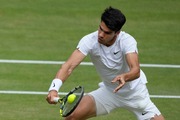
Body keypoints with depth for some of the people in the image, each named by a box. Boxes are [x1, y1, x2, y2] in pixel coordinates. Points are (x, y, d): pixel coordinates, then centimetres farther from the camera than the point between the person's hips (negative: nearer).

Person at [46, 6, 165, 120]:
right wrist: (54, 89, -51)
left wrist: (124, 77, -63)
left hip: (135, 92, -1)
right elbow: (69, 66, -34)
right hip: (108, 91, 1)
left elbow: (136, 70, -40)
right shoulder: (89, 41, -23)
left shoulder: (128, 41, -27)